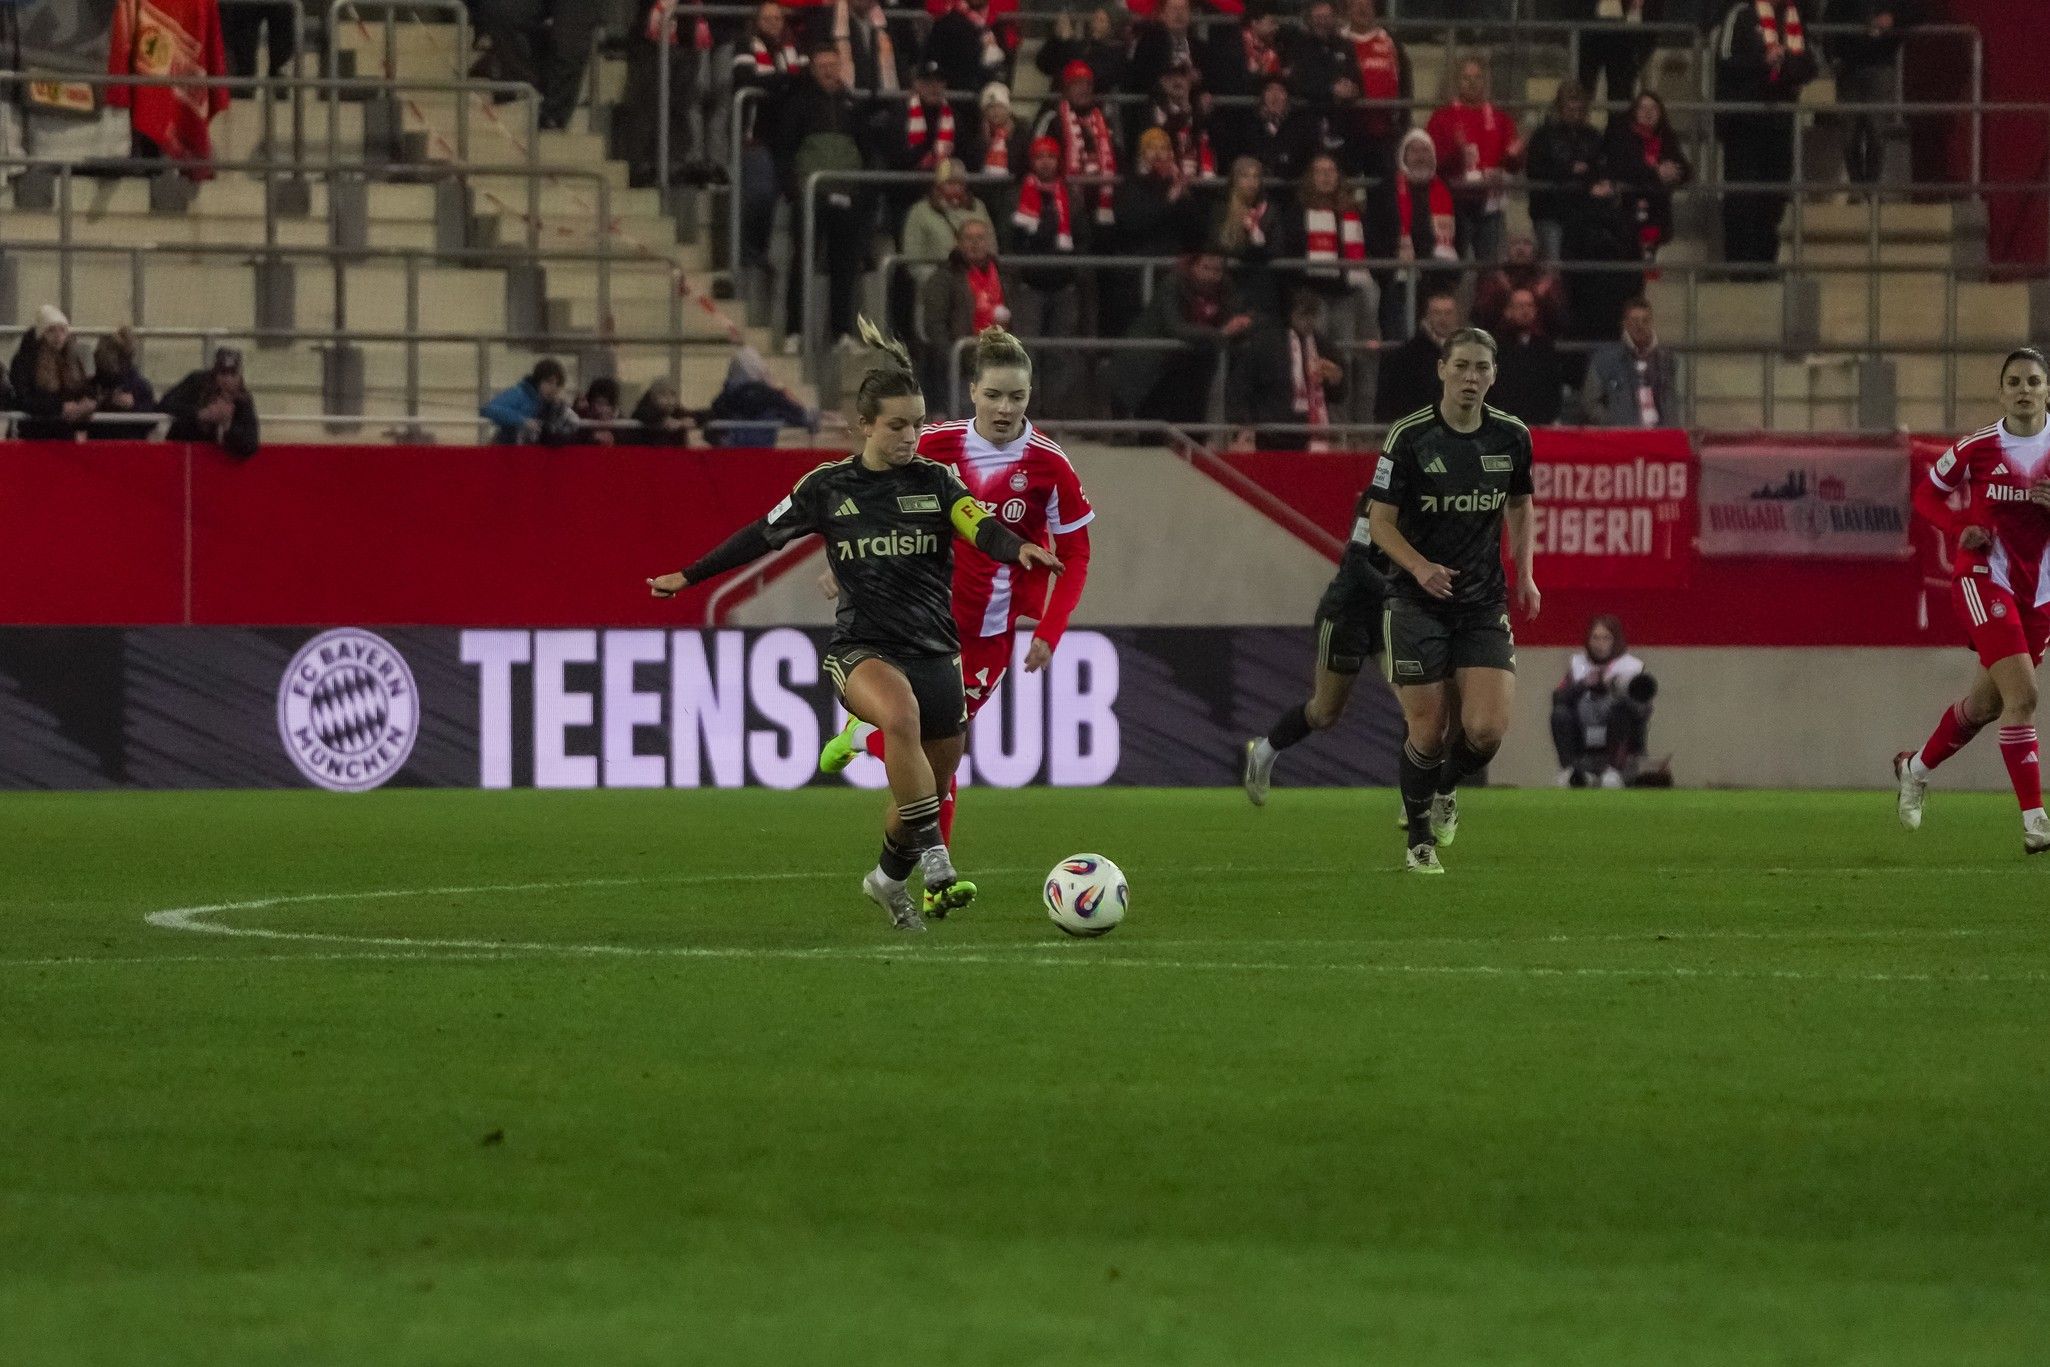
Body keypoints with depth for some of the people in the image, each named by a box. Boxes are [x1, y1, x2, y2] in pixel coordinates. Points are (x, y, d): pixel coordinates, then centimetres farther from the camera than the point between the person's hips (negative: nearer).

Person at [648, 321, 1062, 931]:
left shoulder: (934, 482, 2)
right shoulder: (828, 486, 2)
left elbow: (981, 527, -15)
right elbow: (764, 535, 13)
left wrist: (1017, 547, -37)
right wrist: (689, 576, 16)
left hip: (934, 650, 3)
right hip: (861, 647, -3)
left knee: (931, 788, 10)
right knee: (900, 712, -37)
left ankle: (889, 878, 40)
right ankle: (933, 858, -35)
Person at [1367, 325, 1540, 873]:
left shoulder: (1512, 437, 1)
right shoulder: (1409, 438, -10)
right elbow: (1380, 520, -6)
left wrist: (1525, 574, 9)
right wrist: (1419, 566, -22)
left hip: (1484, 604, 3)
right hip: (1418, 603, -3)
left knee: (1487, 730, -10)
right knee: (1427, 732, -5)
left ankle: (1446, 789, 24)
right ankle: (1419, 840, 18)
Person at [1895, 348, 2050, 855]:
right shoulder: (1979, 447, -7)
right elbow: (1927, 493, 7)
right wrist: (1960, 528, -10)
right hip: (1983, 578, -4)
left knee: (1985, 703, 16)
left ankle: (1916, 768, 43)